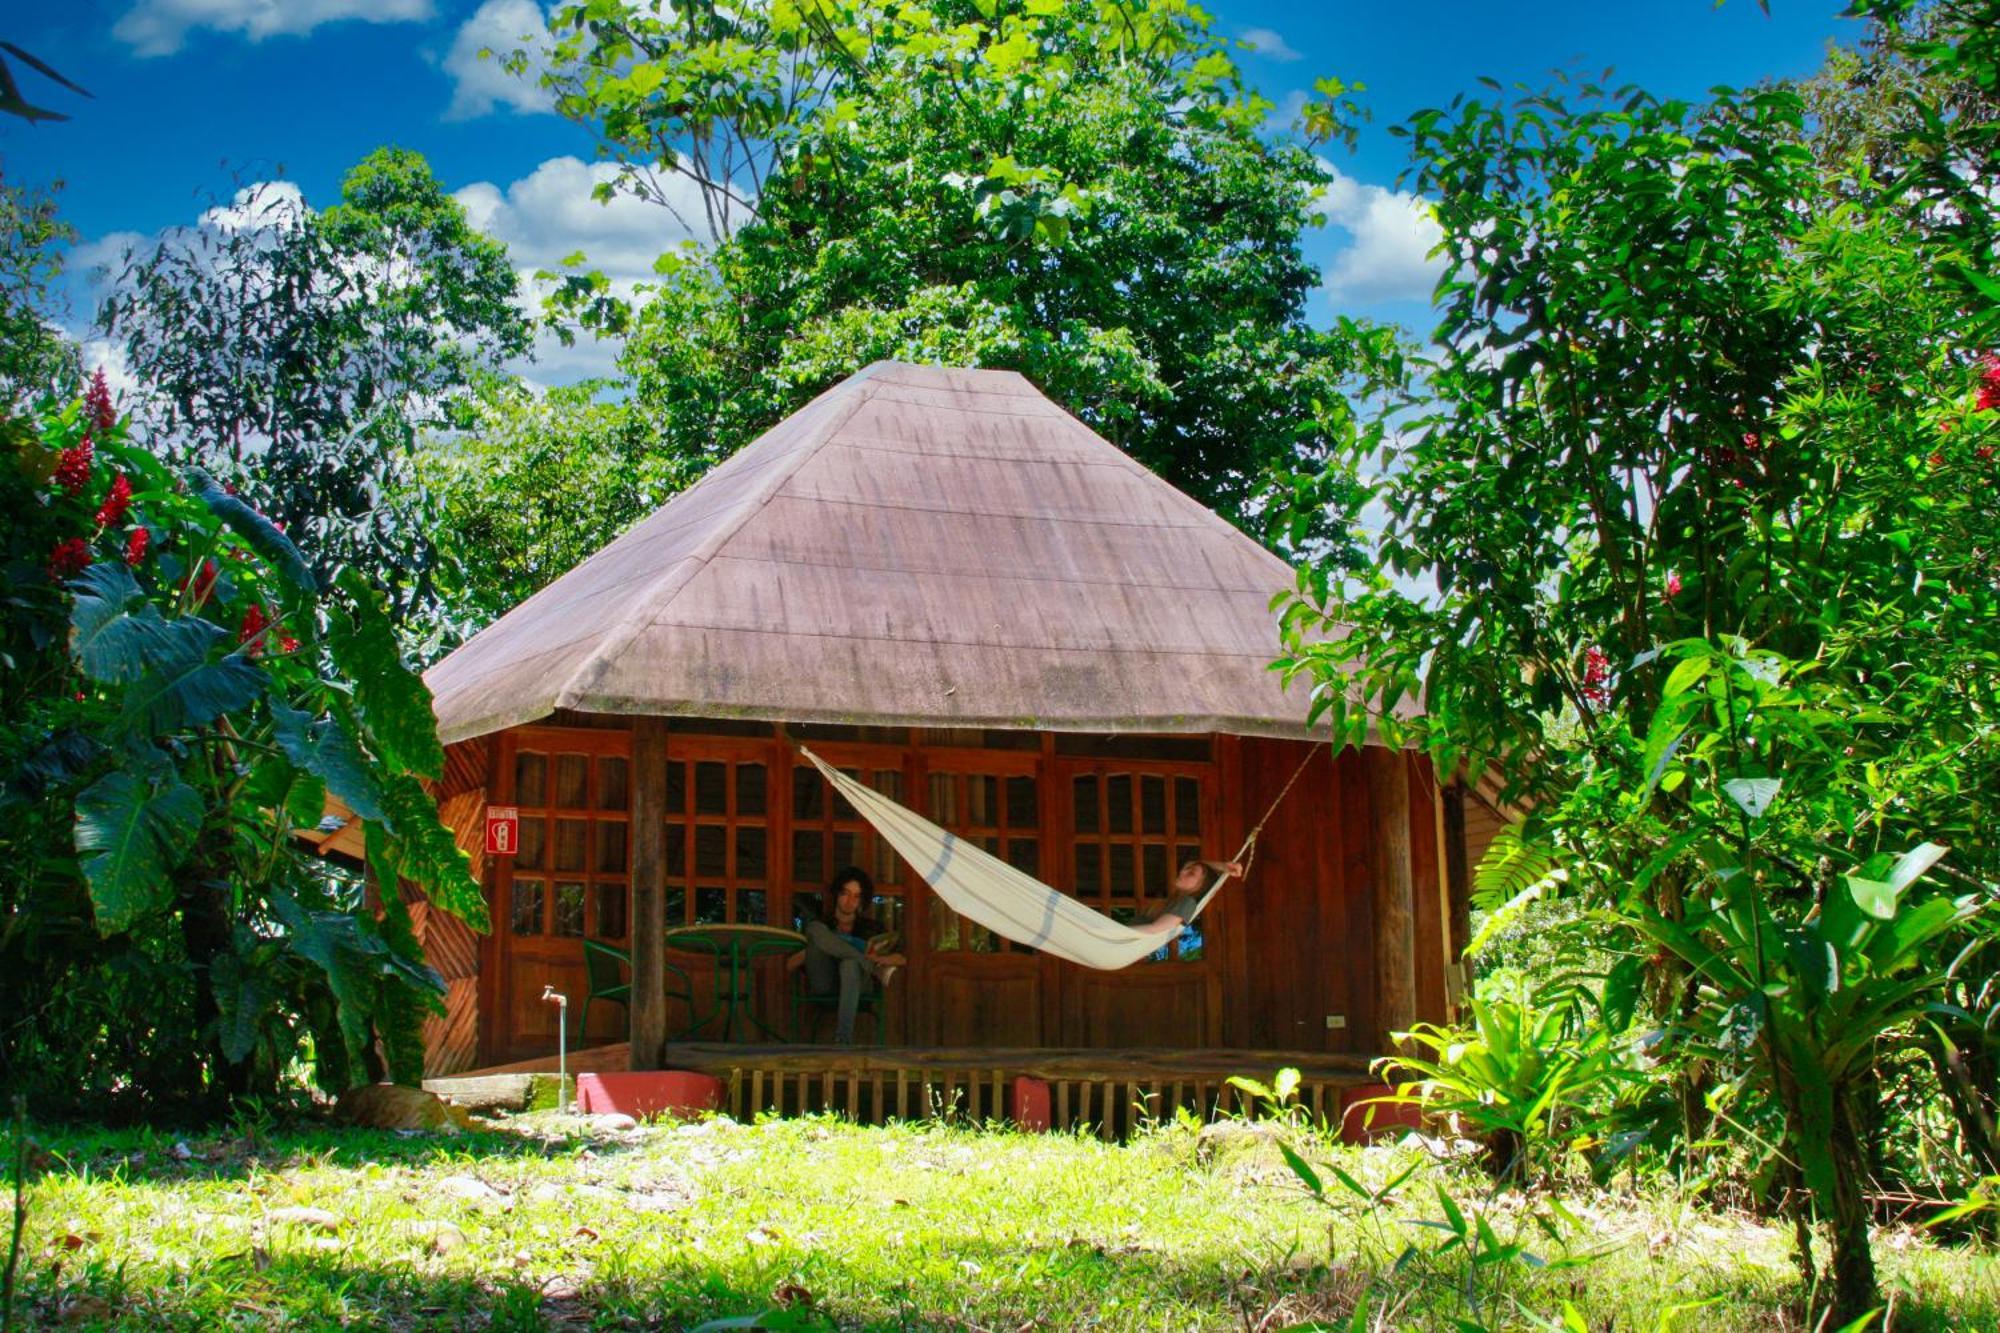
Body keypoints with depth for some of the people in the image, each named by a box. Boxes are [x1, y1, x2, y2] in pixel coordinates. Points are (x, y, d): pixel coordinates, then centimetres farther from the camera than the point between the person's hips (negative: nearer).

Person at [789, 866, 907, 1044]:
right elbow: (790, 965, 13)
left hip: (858, 985, -1)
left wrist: (881, 958, -5)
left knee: (850, 964, -38)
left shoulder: (870, 928, 24)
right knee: (816, 929, -20)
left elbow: (901, 959, 17)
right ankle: (877, 971, -29)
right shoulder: (820, 924, 23)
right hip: (824, 986, 1)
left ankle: (843, 1040, -53)